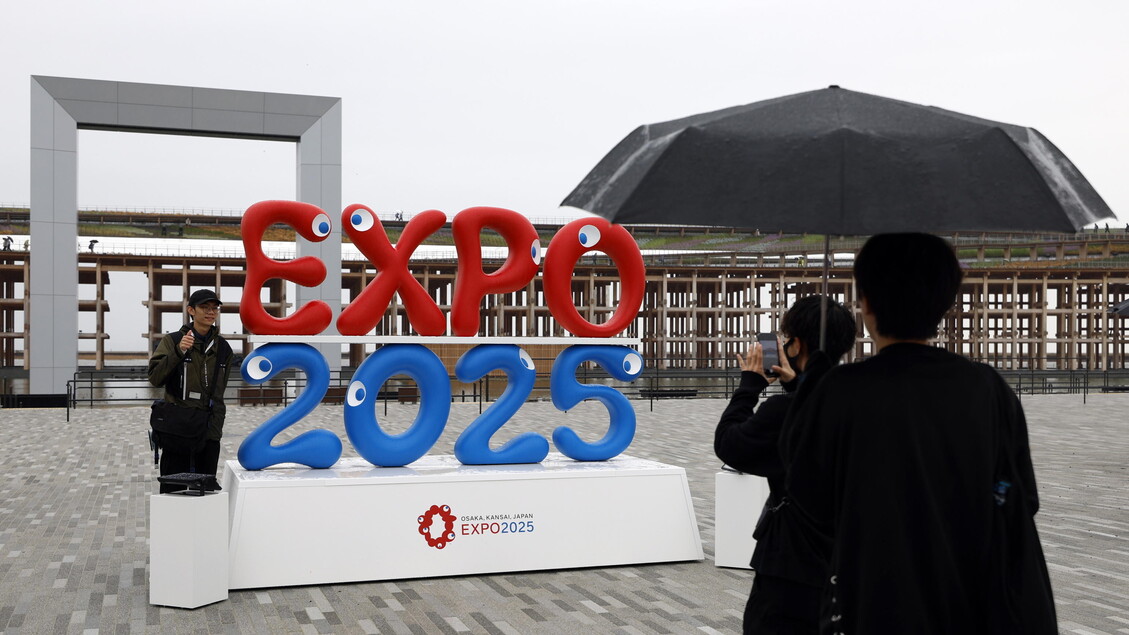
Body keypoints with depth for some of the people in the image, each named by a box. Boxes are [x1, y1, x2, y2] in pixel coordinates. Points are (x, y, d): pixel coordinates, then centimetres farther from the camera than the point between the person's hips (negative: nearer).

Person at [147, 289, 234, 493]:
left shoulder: (222, 348, 12)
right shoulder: (172, 341, -1)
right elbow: (155, 378, -11)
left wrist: (216, 421, 15)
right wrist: (178, 352, -22)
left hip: (209, 430, 4)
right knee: (172, 489, -2)